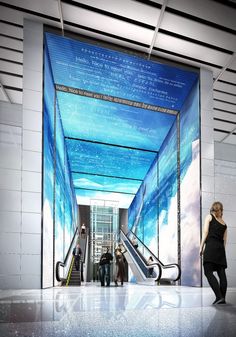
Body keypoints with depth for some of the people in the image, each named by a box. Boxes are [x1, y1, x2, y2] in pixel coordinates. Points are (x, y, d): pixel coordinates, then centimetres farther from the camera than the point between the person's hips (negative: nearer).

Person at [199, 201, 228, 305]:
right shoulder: (224, 223, 21)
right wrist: (222, 250, 20)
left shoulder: (209, 217, 8)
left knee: (208, 272, -9)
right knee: (222, 274, 4)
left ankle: (219, 297, -19)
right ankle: (222, 298, 4)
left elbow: (205, 232, -2)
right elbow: (224, 240, 16)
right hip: (221, 248, 6)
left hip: (211, 246, -6)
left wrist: (201, 247, -3)